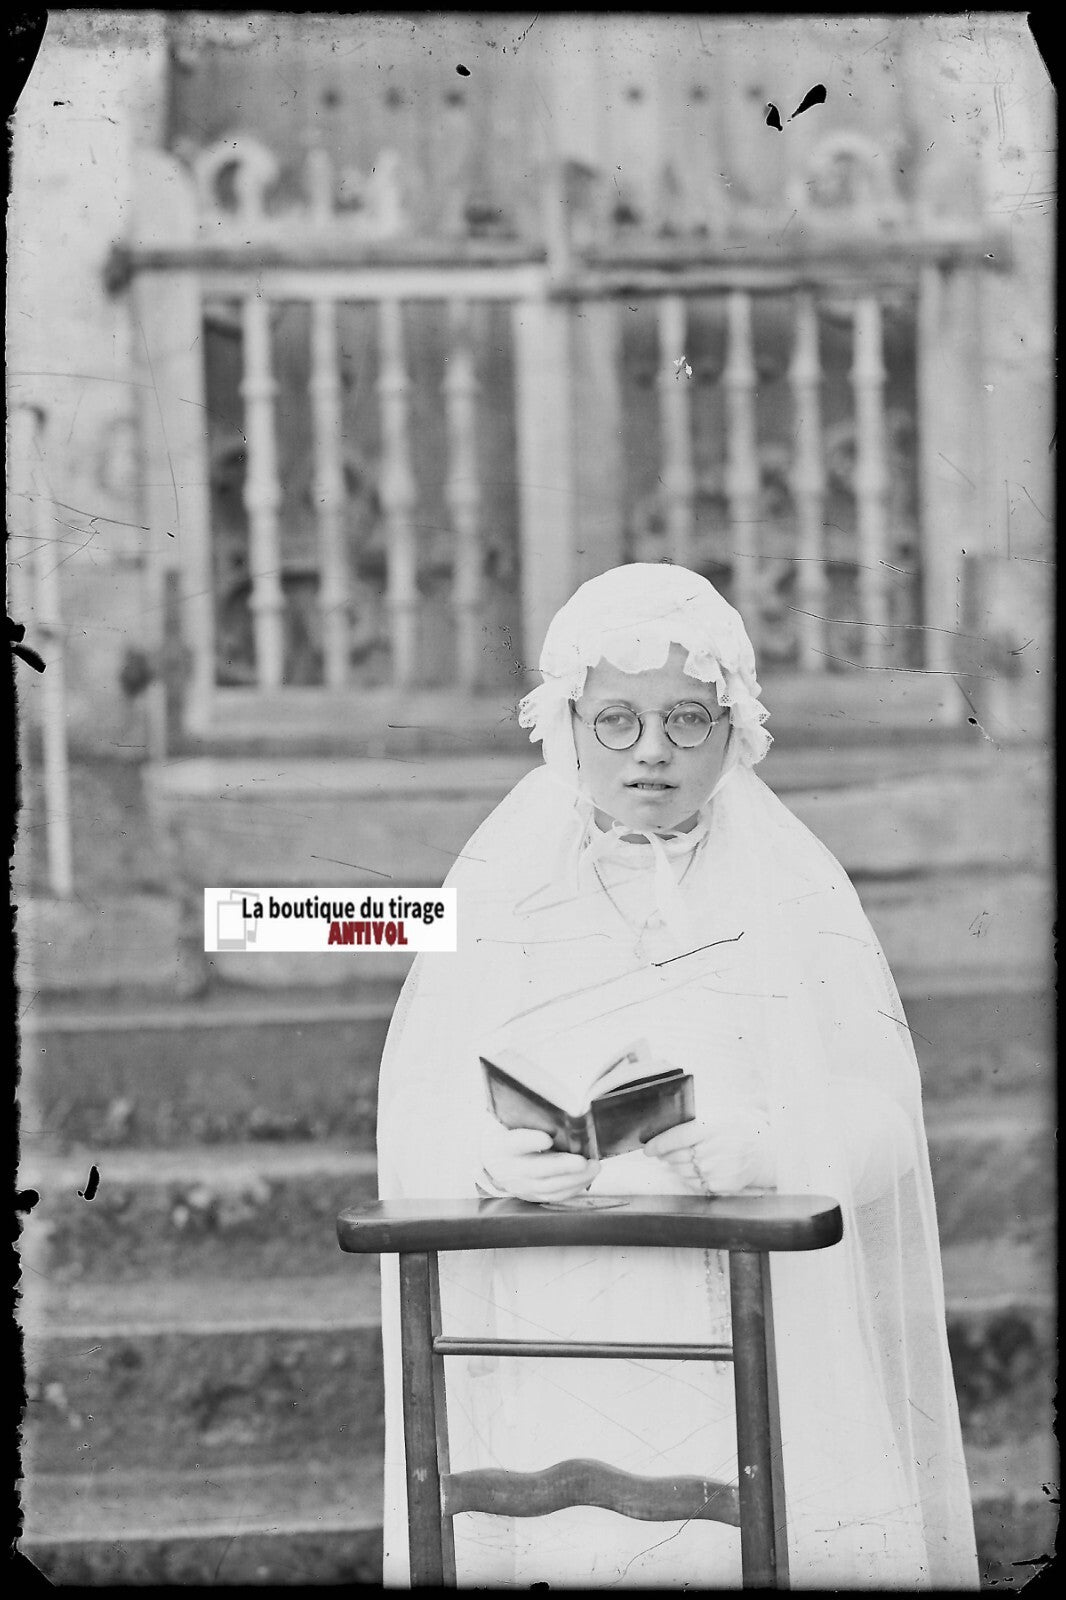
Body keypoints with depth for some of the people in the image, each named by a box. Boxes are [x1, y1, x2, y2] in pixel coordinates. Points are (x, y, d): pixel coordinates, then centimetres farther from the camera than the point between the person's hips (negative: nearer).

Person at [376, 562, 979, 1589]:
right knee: (567, 1548, -12)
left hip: (764, 1339, 0)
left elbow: (879, 1113, 0)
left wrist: (763, 1146, -20)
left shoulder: (798, 889, 9)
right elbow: (419, 1123, 2)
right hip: (555, 1344, 0)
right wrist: (498, 1157, -20)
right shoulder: (493, 895, 9)